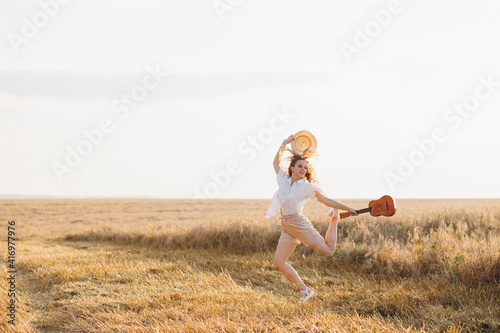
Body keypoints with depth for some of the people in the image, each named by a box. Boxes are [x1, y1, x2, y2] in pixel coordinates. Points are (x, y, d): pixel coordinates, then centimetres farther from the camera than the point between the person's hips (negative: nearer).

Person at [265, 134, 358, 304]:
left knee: (328, 251, -4)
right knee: (279, 262, -6)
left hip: (299, 223, -4)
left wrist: (348, 209, 0)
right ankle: (304, 290, 5)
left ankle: (334, 218, 20)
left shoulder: (307, 187, -1)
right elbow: (276, 162, 24)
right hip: (286, 228, 5)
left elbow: (327, 201, 2)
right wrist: (284, 145, 20)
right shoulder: (284, 179, 10)